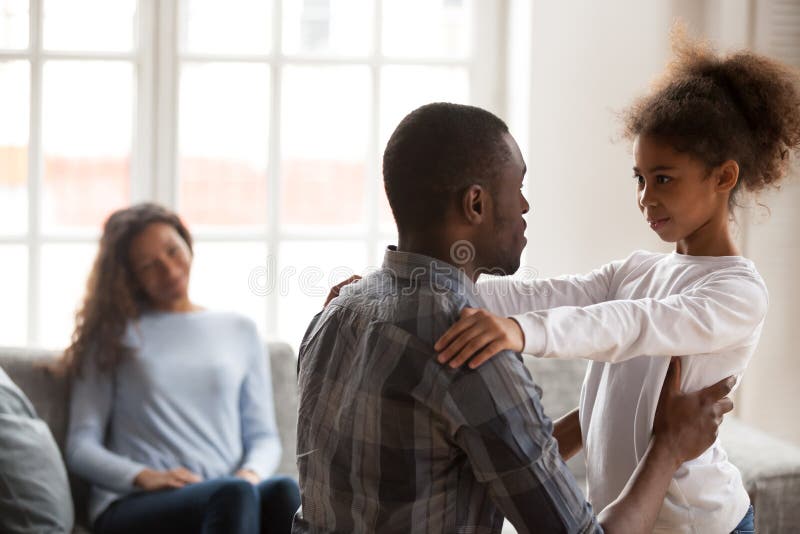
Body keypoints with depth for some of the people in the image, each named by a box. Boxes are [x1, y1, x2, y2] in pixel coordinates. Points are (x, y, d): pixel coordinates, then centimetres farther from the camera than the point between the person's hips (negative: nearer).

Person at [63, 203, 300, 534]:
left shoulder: (241, 331, 23)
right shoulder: (114, 335, 16)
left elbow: (264, 436, 19)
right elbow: (81, 447, 8)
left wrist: (250, 474, -6)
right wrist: (144, 477, -13)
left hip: (228, 493, 2)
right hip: (133, 504, -2)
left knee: (286, 491, -37)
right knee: (234, 495, -38)